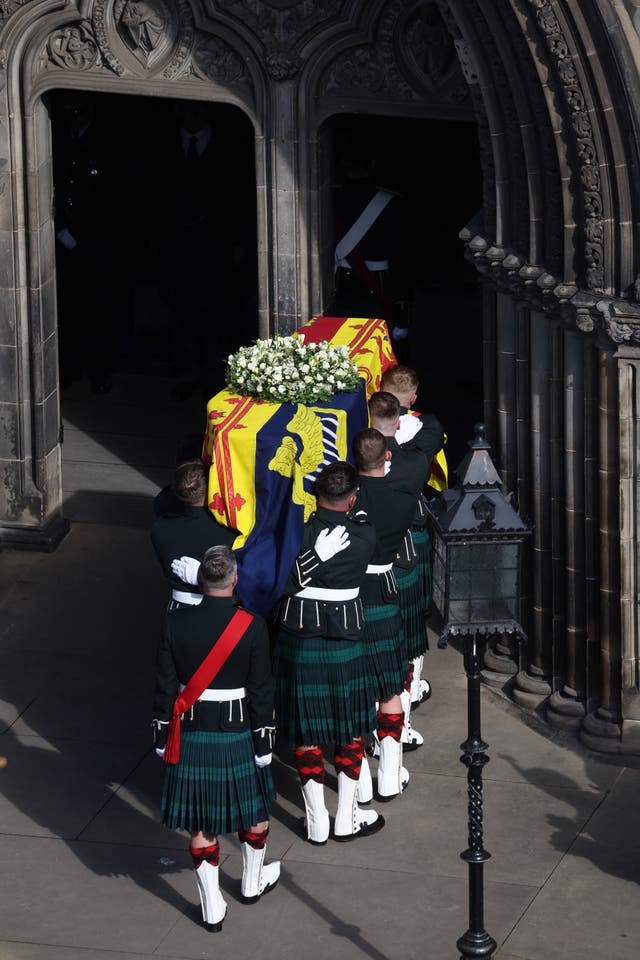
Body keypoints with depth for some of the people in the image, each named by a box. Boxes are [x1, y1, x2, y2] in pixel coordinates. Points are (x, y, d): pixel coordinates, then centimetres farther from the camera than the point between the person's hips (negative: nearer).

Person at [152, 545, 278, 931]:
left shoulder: (177, 623, -9)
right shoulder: (252, 627, -15)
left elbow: (165, 685, -3)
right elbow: (261, 692, -10)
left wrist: (163, 736, 9)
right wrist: (264, 743, -1)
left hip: (191, 737, 2)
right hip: (238, 737, -1)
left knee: (201, 823, 10)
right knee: (255, 809, 22)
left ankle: (213, 908, 16)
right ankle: (253, 882, 41)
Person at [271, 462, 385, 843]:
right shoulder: (365, 536, -11)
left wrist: (316, 555, -1)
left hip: (296, 643, 1)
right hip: (345, 644, -1)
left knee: (306, 733, 11)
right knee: (351, 731, 15)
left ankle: (316, 821, 18)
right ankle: (347, 818, 21)